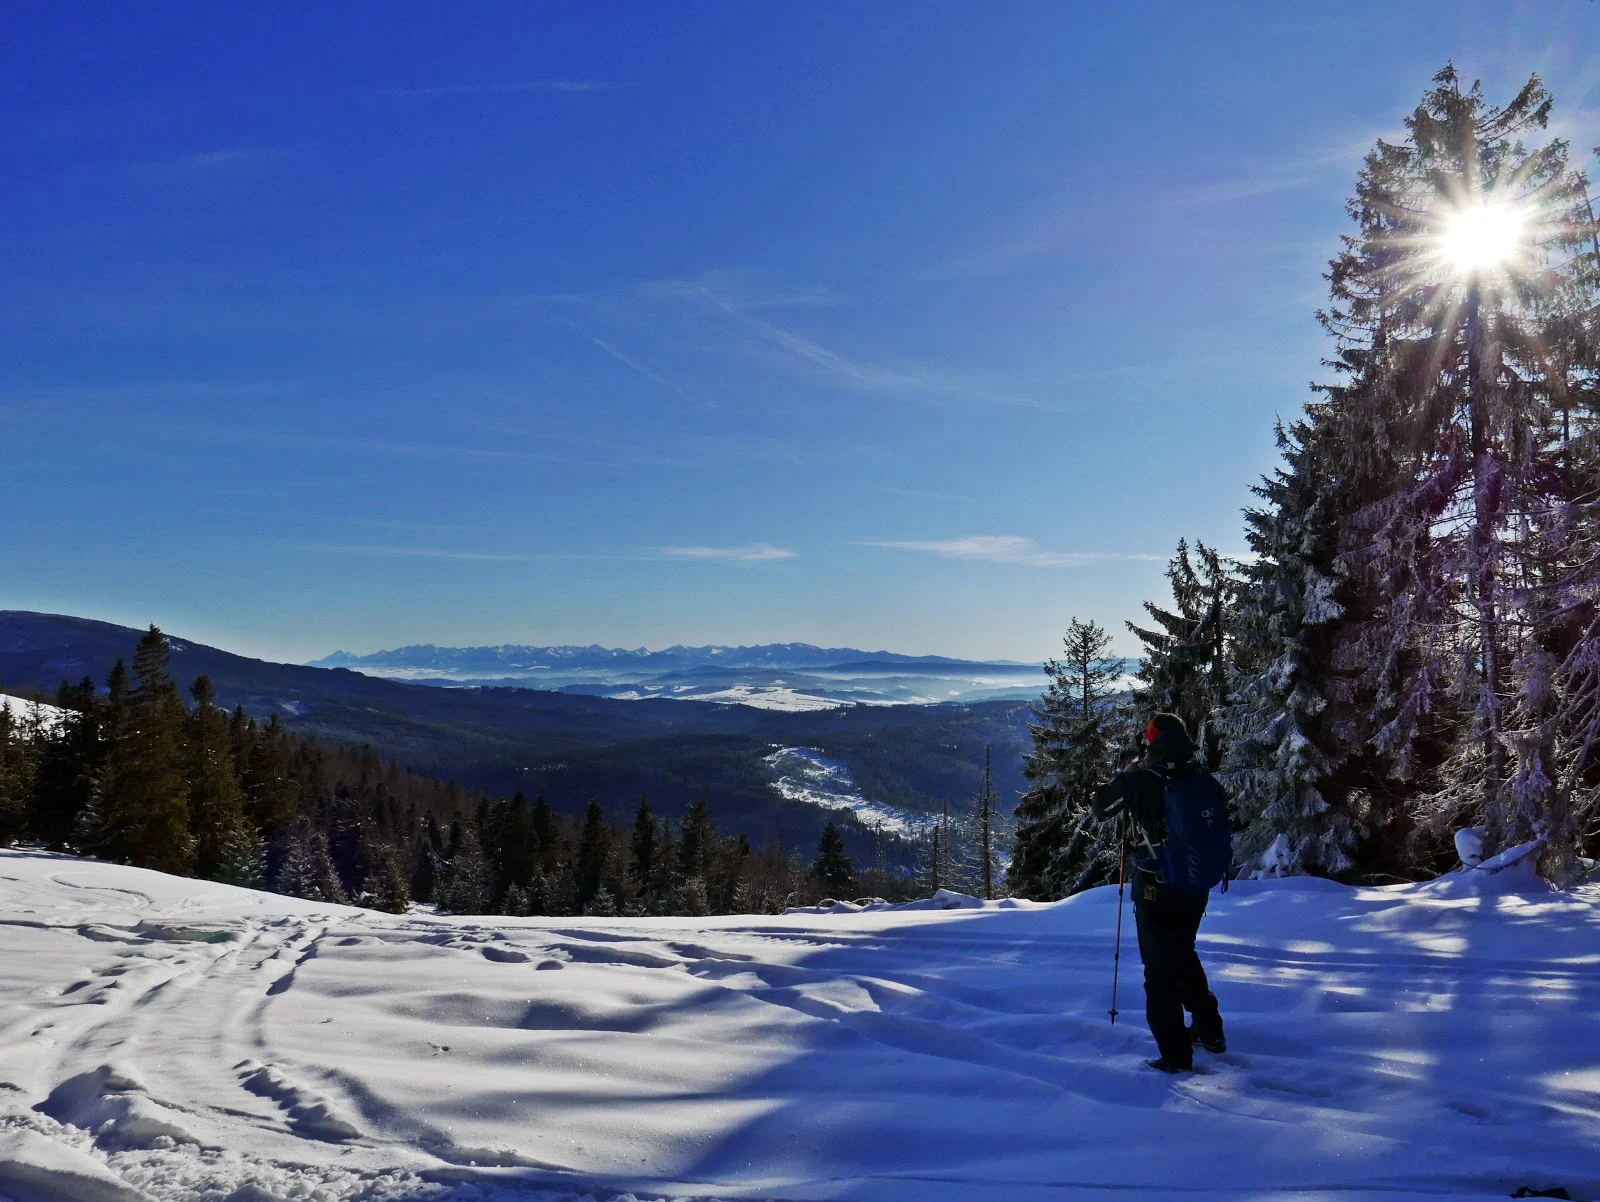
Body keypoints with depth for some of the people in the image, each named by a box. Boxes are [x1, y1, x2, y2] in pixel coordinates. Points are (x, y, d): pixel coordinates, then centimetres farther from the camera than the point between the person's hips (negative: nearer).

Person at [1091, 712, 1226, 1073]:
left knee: (1161, 970, 6)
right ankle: (1210, 1030, 37)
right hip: (1196, 889, 5)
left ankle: (1176, 1056, 9)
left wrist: (1125, 774, 11)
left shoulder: (1140, 782, -18)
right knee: (1185, 955, 27)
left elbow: (1099, 809, -1)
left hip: (1155, 891, -5)